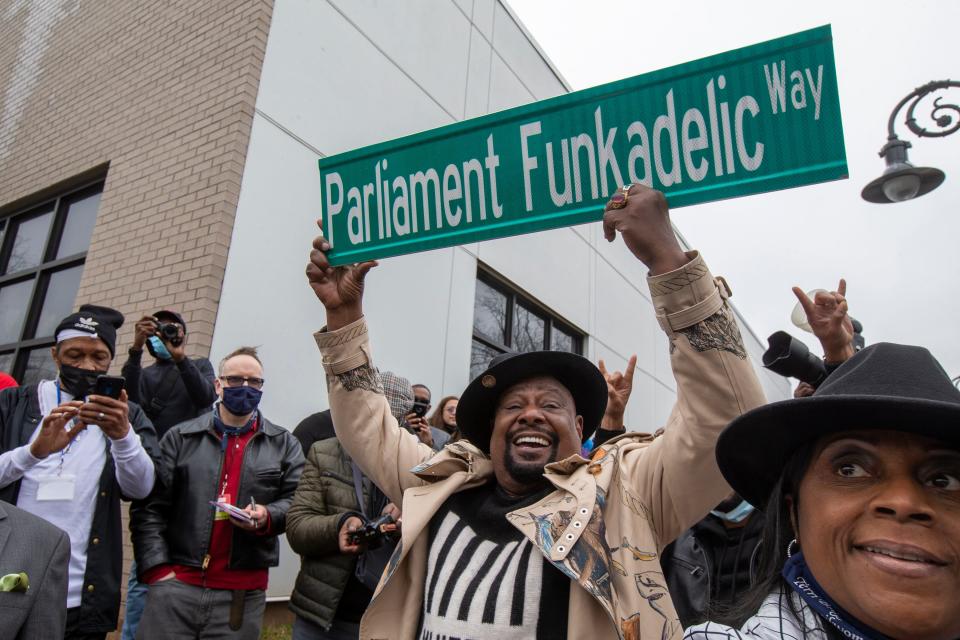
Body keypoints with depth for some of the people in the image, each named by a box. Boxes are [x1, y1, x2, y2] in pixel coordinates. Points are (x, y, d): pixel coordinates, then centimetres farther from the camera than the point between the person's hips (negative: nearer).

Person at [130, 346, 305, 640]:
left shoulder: (284, 444, 8)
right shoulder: (180, 437, 7)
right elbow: (149, 506, 3)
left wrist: (268, 517, -15)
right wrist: (157, 569, -6)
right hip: (175, 583, 0)